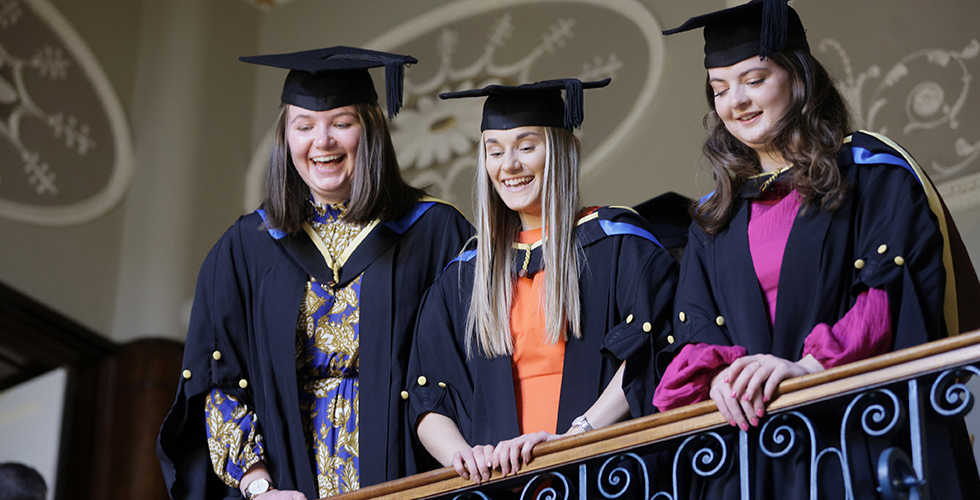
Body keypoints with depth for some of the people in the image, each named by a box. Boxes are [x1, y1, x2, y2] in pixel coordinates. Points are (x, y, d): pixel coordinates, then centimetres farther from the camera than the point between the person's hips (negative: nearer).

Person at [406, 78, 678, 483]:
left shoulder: (618, 244, 9)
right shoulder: (466, 274, 19)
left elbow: (647, 356, -5)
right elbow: (427, 402, 14)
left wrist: (573, 437, -17)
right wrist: (461, 454, -6)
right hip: (499, 480, 3)